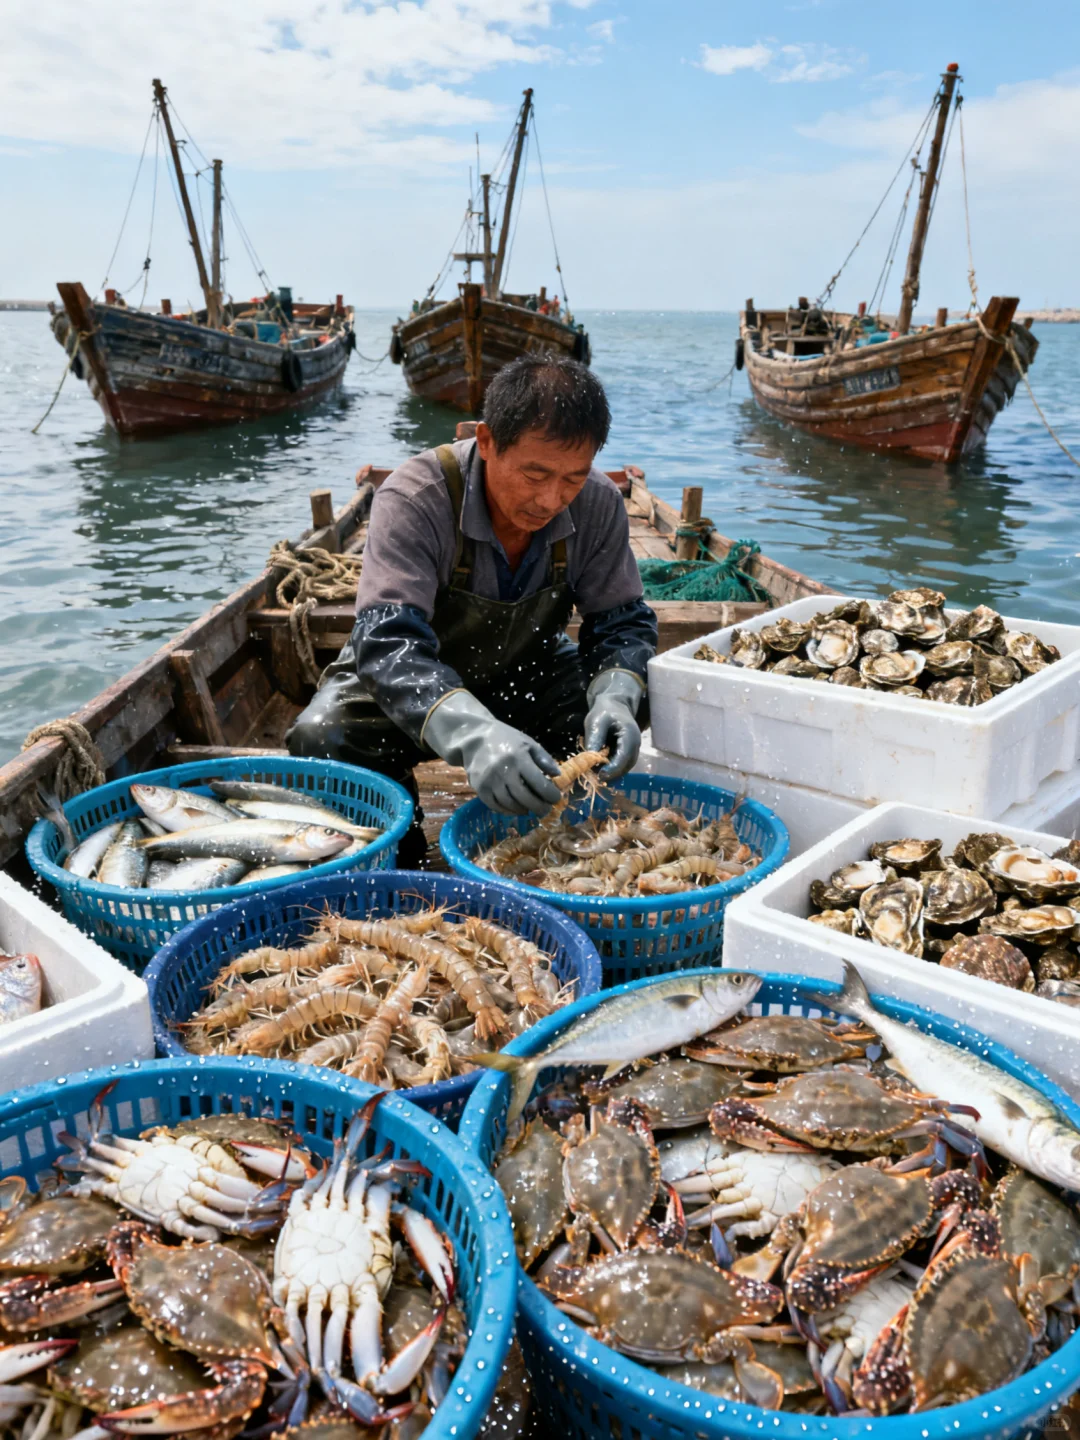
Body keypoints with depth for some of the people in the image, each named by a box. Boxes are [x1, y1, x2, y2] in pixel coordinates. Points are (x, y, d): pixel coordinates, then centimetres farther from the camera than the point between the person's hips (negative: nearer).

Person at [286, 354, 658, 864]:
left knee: (626, 709, -24)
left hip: (525, 673, 3)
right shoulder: (415, 497, -30)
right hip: (415, 682, -2)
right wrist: (473, 733, -59)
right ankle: (396, 857, 0)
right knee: (321, 738, -31)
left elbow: (622, 621, -10)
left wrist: (615, 698, -35)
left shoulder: (597, 503, -18)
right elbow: (388, 643, -40)